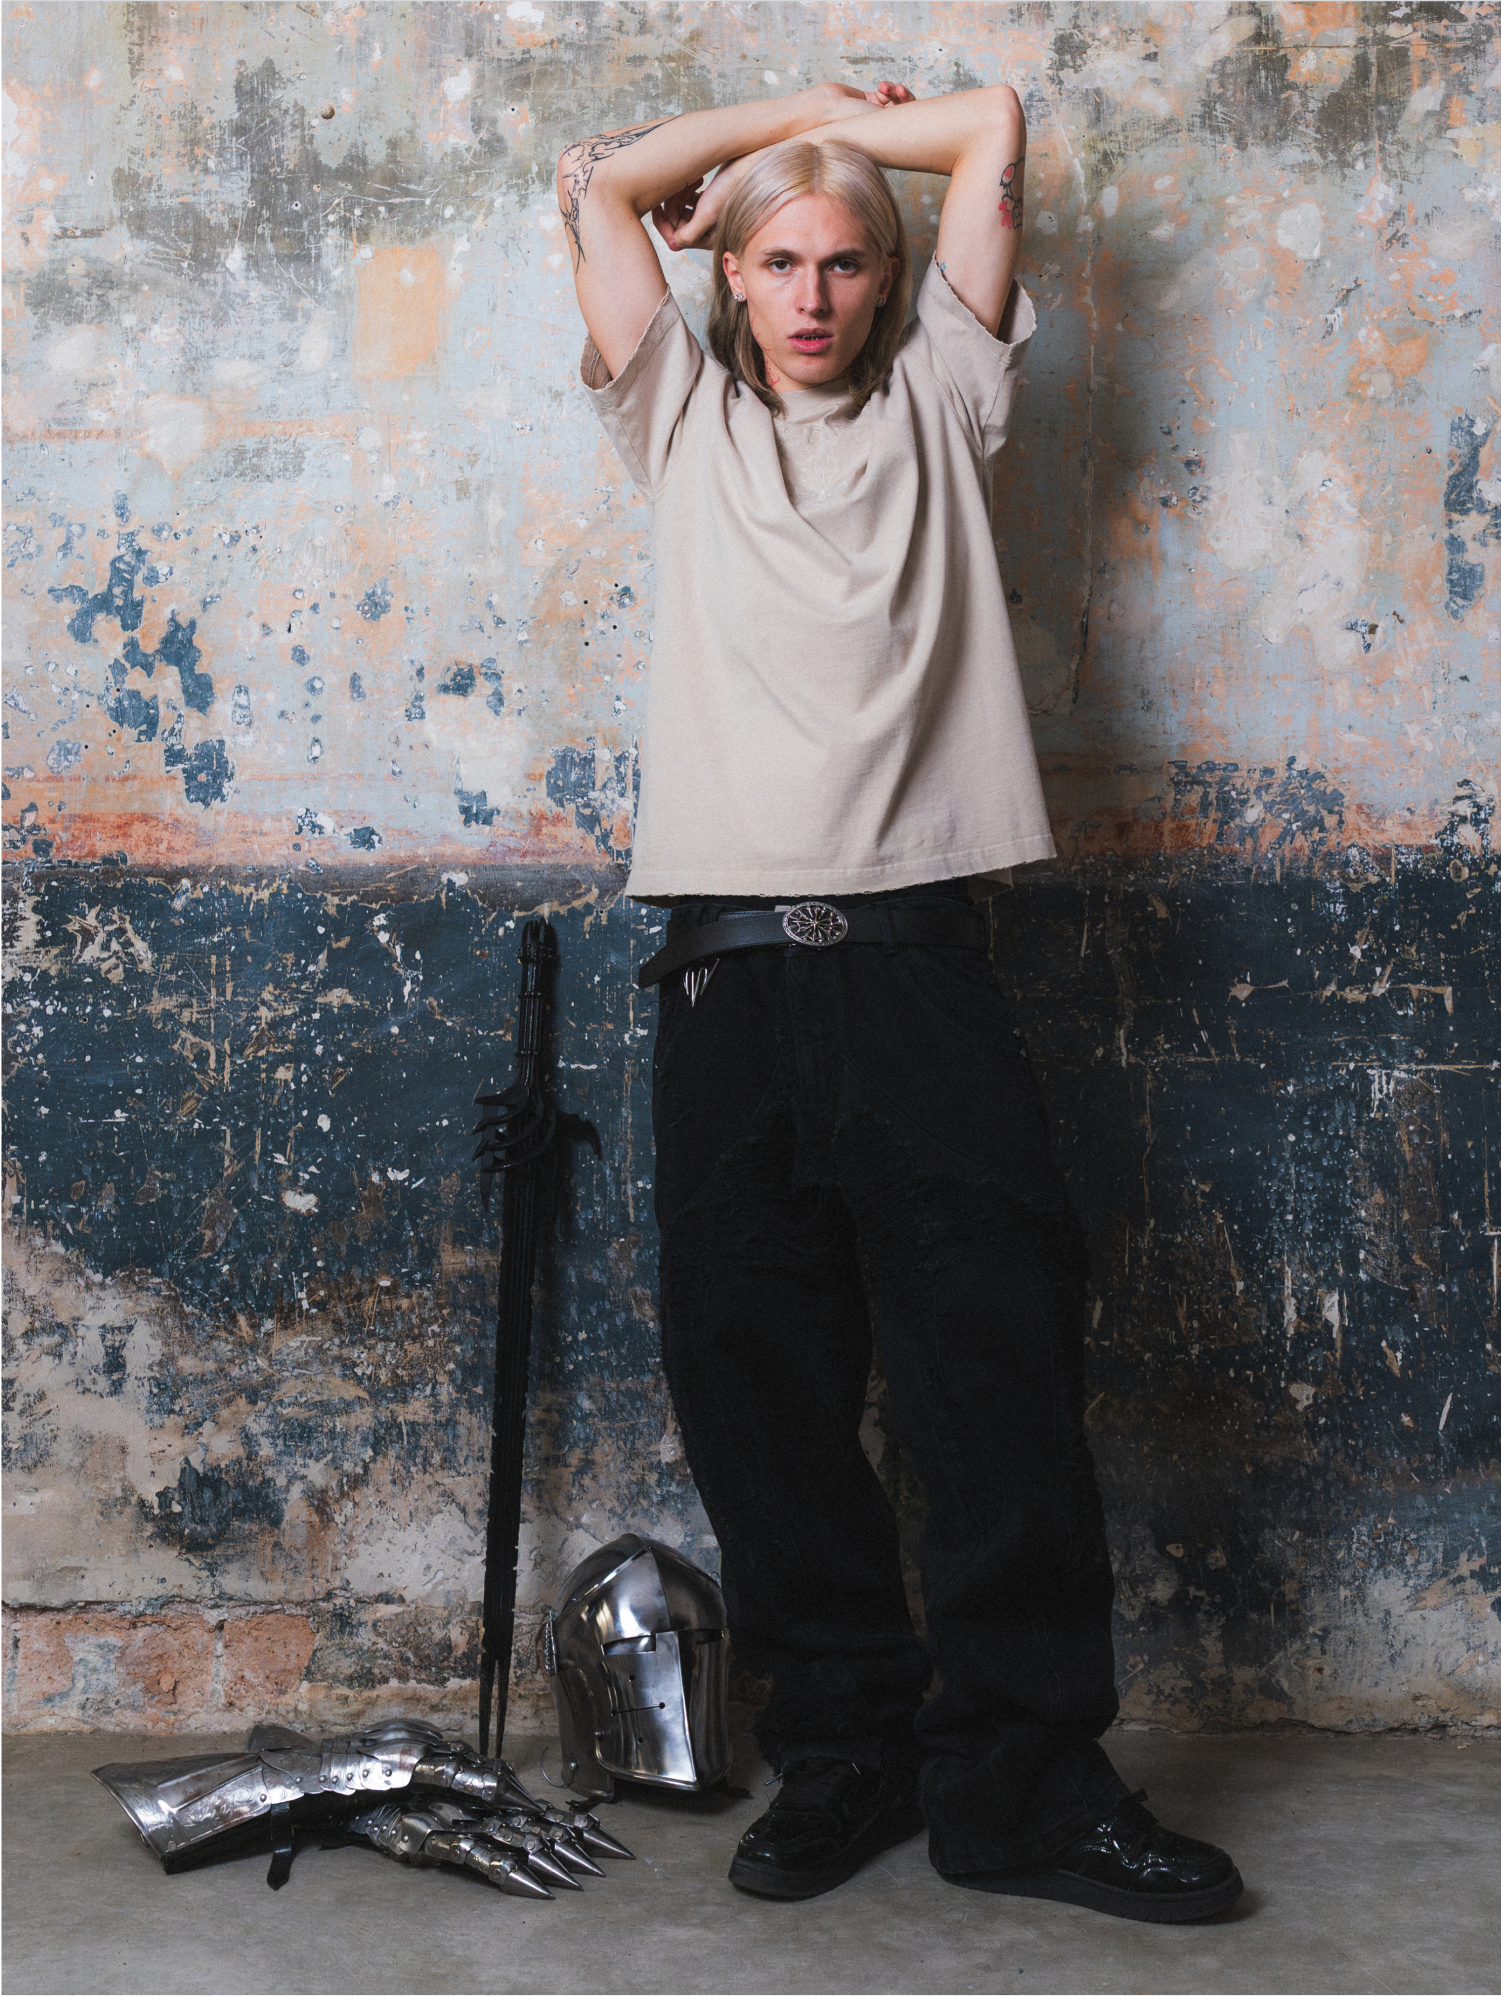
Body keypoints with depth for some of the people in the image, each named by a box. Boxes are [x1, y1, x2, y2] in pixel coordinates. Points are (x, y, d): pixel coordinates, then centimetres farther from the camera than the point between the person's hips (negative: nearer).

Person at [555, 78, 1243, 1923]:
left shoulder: (936, 407, 18)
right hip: (729, 962, 1)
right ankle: (844, 1749, 13)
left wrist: (841, 124, 28)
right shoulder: (685, 426, 19)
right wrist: (785, 118, 23)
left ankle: (1024, 1772, 2)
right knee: (754, 1374, 1)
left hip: (914, 956, -1)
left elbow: (992, 130, 17)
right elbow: (596, 182, 16)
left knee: (1003, 1354, -6)